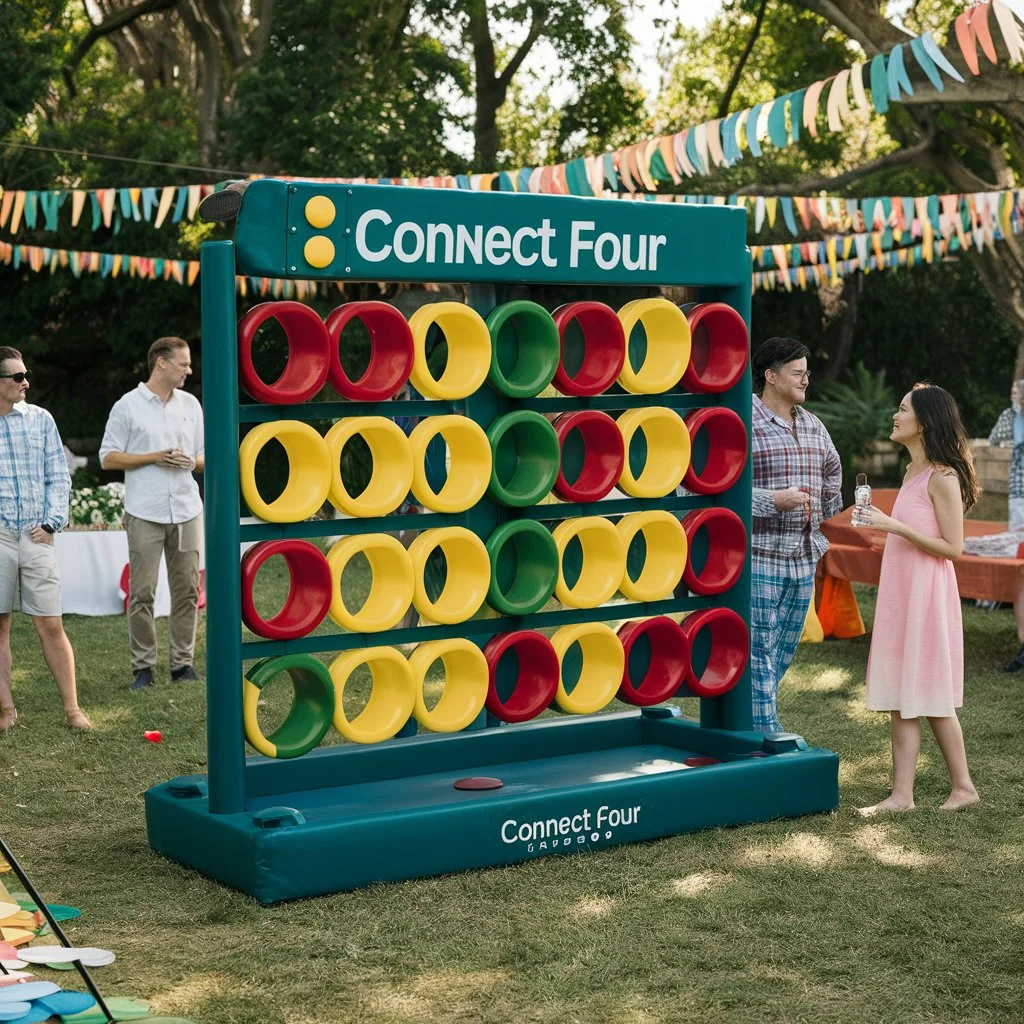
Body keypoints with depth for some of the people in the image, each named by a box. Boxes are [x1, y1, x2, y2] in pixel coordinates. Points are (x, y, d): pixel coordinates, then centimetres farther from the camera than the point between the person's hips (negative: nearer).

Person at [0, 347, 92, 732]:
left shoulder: (40, 419, 6)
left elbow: (58, 476, 9)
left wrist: (51, 522, -2)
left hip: (36, 537, 1)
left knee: (50, 625, 2)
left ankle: (72, 709, 6)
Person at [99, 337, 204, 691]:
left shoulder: (191, 404, 12)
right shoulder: (127, 406, -1)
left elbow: (203, 456, 18)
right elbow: (108, 458, -1)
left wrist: (192, 462, -6)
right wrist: (155, 457, -11)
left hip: (187, 511, 4)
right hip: (145, 513, -4)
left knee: (187, 590, 4)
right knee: (142, 592, -3)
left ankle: (183, 662, 12)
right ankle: (143, 667, 4)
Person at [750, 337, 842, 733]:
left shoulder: (813, 426, 13)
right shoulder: (743, 423, -11)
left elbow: (832, 472, 29)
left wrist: (821, 513, 17)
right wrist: (773, 500, -21)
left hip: (803, 557, 8)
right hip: (758, 555, -8)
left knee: (784, 649, 12)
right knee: (759, 649, -5)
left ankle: (746, 722, 22)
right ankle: (765, 732, -1)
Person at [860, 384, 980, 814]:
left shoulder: (943, 477, -14)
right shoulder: (913, 471, 12)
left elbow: (952, 547, -16)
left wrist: (896, 527, -21)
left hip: (926, 592, -8)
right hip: (899, 590, 9)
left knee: (929, 698, 0)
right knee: (899, 698, 7)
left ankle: (963, 786, 12)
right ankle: (902, 794, 11)